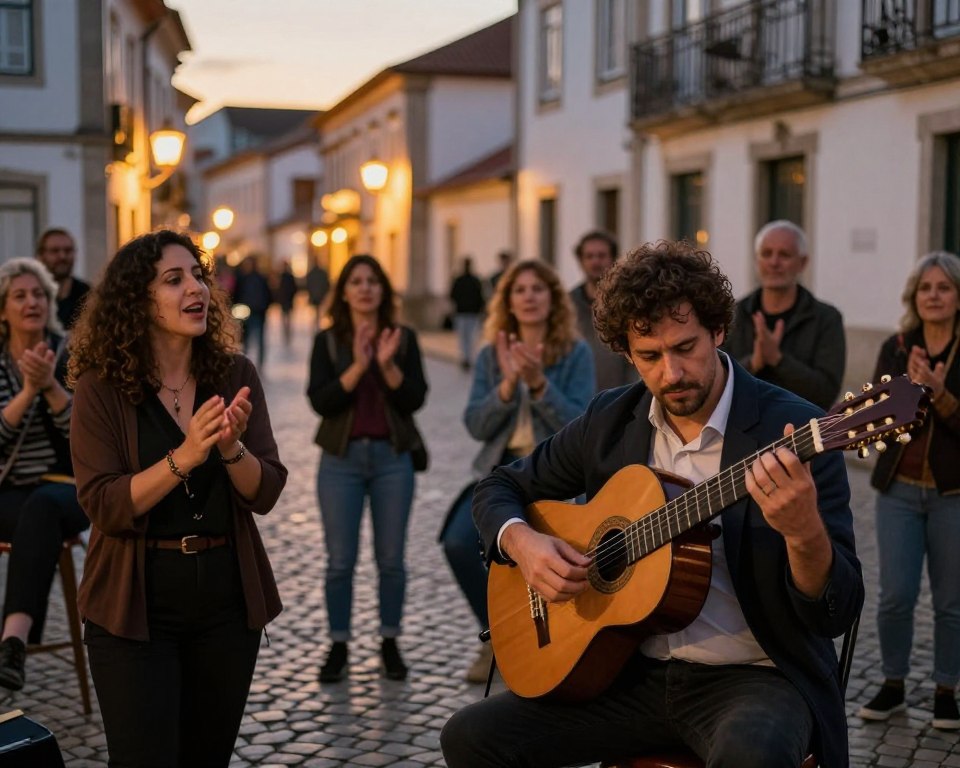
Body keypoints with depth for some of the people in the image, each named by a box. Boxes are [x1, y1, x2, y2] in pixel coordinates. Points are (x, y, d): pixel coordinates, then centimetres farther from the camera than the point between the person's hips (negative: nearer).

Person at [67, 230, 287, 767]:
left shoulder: (236, 375, -1)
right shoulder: (102, 387, -10)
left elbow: (265, 495, -4)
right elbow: (104, 507, -17)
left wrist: (231, 449, -24)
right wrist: (183, 457, -29)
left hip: (228, 599, 4)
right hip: (137, 603, -3)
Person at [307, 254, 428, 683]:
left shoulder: (403, 338, 3)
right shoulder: (328, 341, 1)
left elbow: (415, 399, -5)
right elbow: (320, 401, -10)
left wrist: (387, 365, -20)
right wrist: (358, 366, -21)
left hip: (393, 457, 1)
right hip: (341, 459, 0)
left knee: (391, 558, 4)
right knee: (340, 561, 1)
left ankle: (390, 645, 17)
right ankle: (338, 648, 13)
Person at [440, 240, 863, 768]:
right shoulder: (611, 420, 3)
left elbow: (837, 613, -15)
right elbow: (500, 488, 15)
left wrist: (804, 532, -37)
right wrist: (520, 541, -8)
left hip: (755, 676, -4)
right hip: (632, 670, 5)